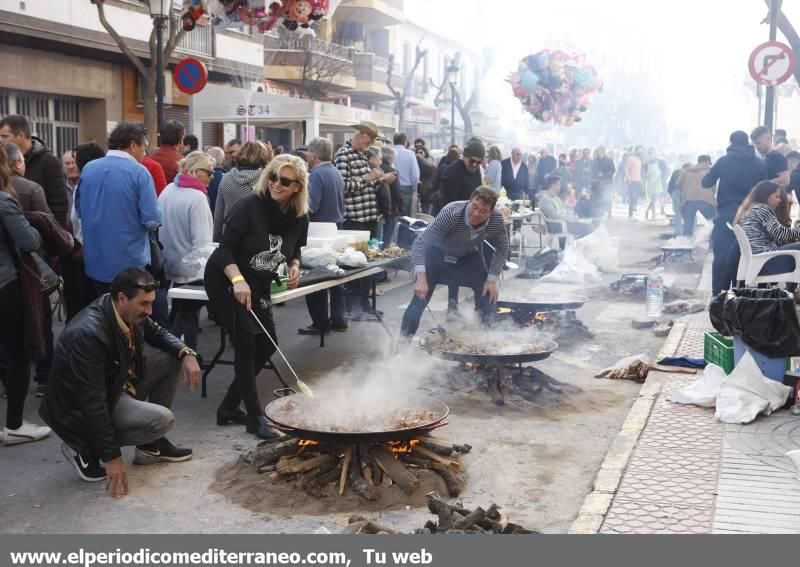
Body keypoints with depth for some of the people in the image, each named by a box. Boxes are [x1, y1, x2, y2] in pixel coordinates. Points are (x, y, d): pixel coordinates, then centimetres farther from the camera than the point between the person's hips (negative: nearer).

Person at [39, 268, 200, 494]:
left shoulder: (131, 312, -11)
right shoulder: (88, 334, -35)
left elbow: (158, 333, 10)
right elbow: (92, 403, -32)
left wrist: (186, 354, -11)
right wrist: (112, 458, -28)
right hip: (80, 408, -9)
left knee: (173, 358, -1)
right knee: (162, 420, -25)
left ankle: (151, 445, 8)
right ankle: (85, 449, -4)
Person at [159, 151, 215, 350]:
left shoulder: (168, 190, 2)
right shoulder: (197, 197, -21)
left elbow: (160, 226, 11)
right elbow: (201, 241, -23)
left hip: (171, 263, 7)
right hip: (192, 267, -7)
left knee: (178, 312, 20)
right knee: (190, 315, 4)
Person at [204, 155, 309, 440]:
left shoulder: (300, 218, -6)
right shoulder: (251, 205, -22)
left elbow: (294, 251, 11)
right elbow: (225, 247, -21)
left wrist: (294, 266, -11)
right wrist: (238, 280, -35)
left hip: (259, 286, 7)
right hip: (226, 281, -7)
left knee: (267, 343, 9)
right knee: (246, 344, -11)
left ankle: (229, 406, 24)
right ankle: (255, 417, -1)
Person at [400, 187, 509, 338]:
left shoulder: (497, 220, -27)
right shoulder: (451, 213, -38)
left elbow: (502, 248, -7)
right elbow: (420, 243, -36)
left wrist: (492, 280, -13)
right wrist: (421, 279, -46)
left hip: (470, 256, 4)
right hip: (438, 254, -3)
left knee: (489, 294, 0)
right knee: (420, 297, -12)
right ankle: (404, 337, 4)